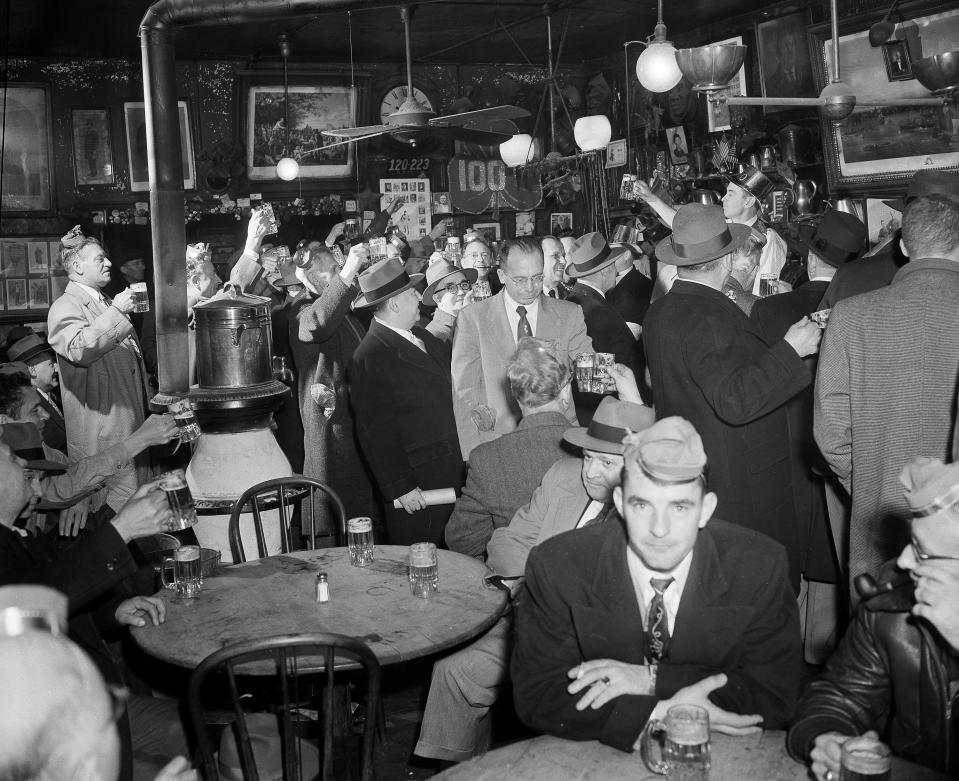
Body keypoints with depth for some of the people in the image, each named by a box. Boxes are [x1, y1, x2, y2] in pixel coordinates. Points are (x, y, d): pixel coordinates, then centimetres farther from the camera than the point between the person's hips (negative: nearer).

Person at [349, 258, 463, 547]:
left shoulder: (419, 335, 9)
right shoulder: (370, 358, -18)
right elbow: (376, 432, -18)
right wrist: (400, 488, -17)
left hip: (448, 475, 9)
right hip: (416, 485, -8)